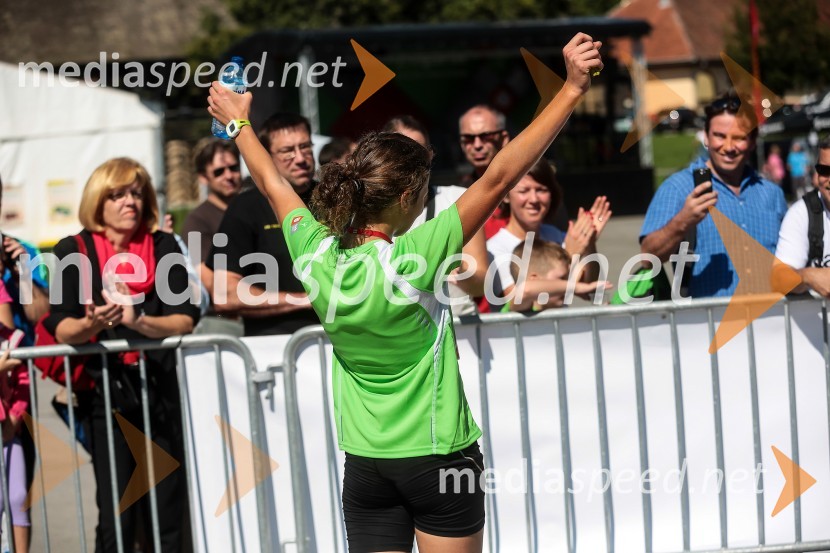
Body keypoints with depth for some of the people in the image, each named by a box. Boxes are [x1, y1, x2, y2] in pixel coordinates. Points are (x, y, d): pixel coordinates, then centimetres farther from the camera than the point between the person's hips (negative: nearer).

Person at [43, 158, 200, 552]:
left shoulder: (163, 246, 7)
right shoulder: (73, 252, 3)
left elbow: (186, 320, -1)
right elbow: (60, 329, -4)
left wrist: (140, 321, -19)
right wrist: (90, 324, -25)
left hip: (163, 388, 2)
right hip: (107, 392, -1)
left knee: (170, 512, 0)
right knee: (115, 518, -8)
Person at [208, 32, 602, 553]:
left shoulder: (317, 257, -8)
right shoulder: (413, 260, -21)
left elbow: (274, 185, 11)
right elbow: (500, 176, -24)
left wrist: (240, 123, 28)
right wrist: (573, 89, -23)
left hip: (364, 465, 5)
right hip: (439, 456, -5)